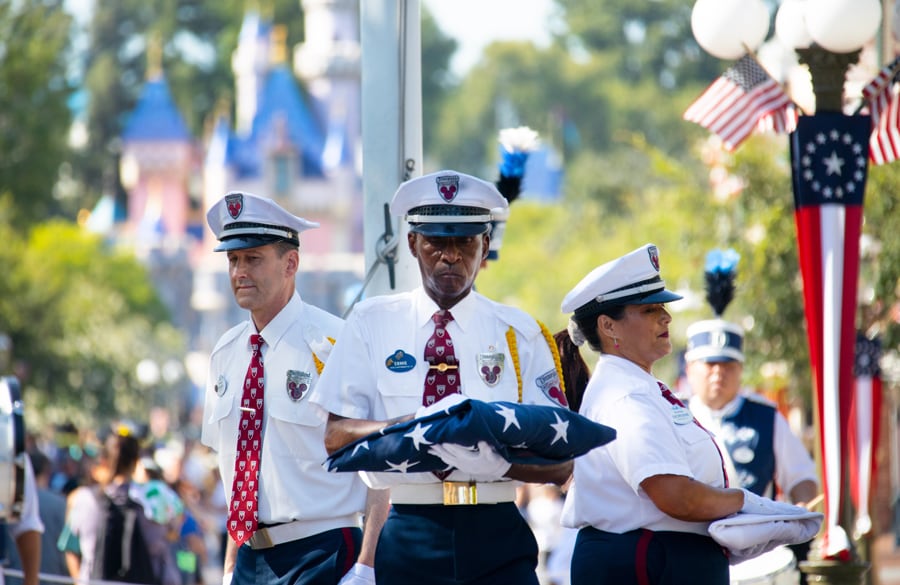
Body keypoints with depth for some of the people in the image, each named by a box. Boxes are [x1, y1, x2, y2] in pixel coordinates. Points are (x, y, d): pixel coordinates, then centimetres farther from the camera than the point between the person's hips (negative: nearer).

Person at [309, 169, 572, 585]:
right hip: (410, 535, 0)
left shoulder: (520, 333, 7)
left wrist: (498, 461, -19)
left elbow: (560, 463, 2)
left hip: (497, 537, 0)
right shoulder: (371, 324, 8)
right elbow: (336, 437, 0)